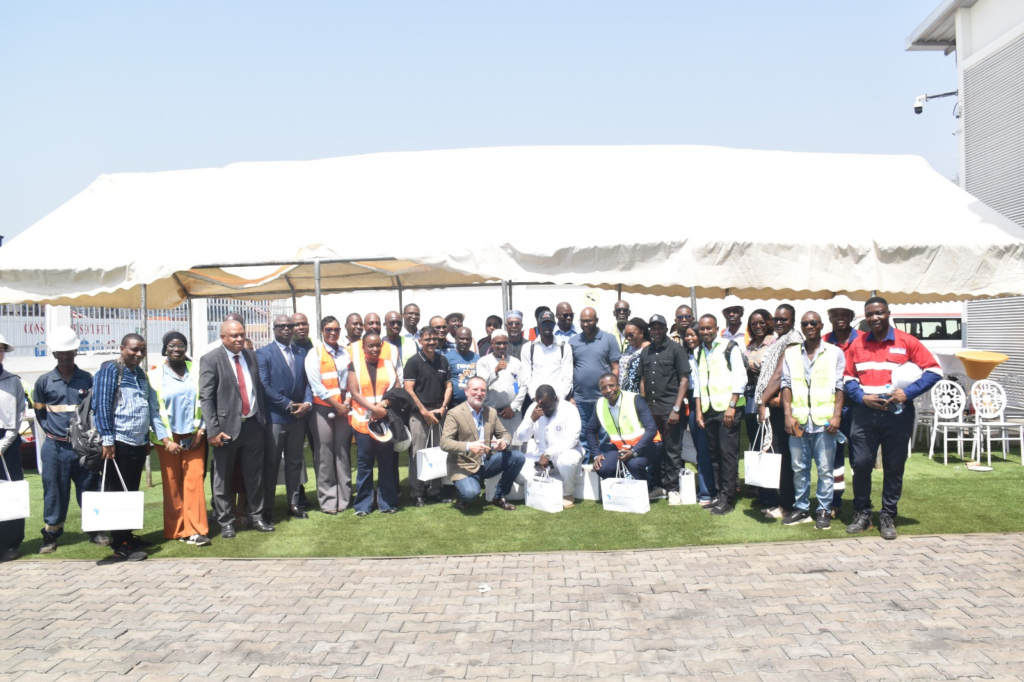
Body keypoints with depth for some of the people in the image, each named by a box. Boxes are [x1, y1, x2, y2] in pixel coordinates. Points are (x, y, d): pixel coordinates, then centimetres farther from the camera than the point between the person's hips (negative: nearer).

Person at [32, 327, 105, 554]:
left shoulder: (87, 379, 2)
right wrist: (53, 432, 5)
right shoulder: (44, 381, 1)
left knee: (89, 489, 7)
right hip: (55, 447, 0)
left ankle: (96, 530, 18)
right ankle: (50, 535, 17)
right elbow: (39, 412, 12)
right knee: (54, 492, 6)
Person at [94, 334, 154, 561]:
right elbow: (102, 406, -13)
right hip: (119, 442, -7)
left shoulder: (140, 373, 16)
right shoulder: (110, 369, -7)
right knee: (117, 493, -2)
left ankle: (127, 535, 23)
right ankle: (120, 544, 3)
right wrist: (107, 440, -17)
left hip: (138, 443, 8)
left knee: (132, 492, 13)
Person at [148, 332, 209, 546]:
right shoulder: (156, 375, -2)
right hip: (169, 439, -1)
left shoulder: (196, 370, 1)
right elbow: (154, 411, -4)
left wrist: (201, 430, -3)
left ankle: (195, 530, -1)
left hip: (194, 437, 1)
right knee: (172, 485, 5)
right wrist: (166, 440, -9)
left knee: (194, 481, -5)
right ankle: (176, 530, 16)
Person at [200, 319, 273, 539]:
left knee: (254, 475, 12)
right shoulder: (211, 360, -7)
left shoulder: (251, 356, 8)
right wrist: (213, 430, -16)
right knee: (223, 477, 7)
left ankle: (256, 517, 24)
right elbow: (206, 398, -10)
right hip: (227, 426, -4)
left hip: (253, 424, 4)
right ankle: (225, 522, 21)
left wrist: (262, 417, 9)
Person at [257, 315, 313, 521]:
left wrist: (307, 403, -7)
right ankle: (267, 508, 10)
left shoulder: (301, 353, 12)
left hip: (298, 416, 5)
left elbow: (307, 381, 11)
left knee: (295, 461, 11)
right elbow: (264, 386, -12)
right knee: (271, 463, 2)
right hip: (274, 417, -5)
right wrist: (289, 405, -14)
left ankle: (293, 503, 21)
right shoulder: (263, 353, -4)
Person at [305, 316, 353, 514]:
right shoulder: (314, 354, -1)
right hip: (323, 409, -3)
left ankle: (344, 497, 13)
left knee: (343, 453, 6)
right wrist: (336, 405, -10)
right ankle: (327, 500, 8)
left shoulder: (345, 353, 9)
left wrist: (347, 402, -7)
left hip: (344, 408, 3)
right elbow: (316, 385, -8)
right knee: (324, 455, 0)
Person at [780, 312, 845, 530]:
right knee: (799, 468, 8)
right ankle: (801, 508, 18)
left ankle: (824, 510, 11)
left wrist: (837, 415, -8)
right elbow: (786, 385, 7)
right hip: (798, 420, 2)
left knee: (825, 469, 1)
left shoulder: (835, 353, 5)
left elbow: (839, 387, 1)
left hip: (824, 420, -2)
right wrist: (788, 415, -3)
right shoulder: (791, 353, 11)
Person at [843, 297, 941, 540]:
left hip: (897, 413, -1)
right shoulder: (857, 344, 7)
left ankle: (888, 516, 18)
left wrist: (908, 393, -12)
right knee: (861, 464, 0)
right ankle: (861, 514, 15)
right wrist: (862, 397, -9)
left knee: (894, 468, 6)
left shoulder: (906, 342, 0)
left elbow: (934, 370, -1)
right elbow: (848, 378, 9)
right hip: (864, 413, 2)